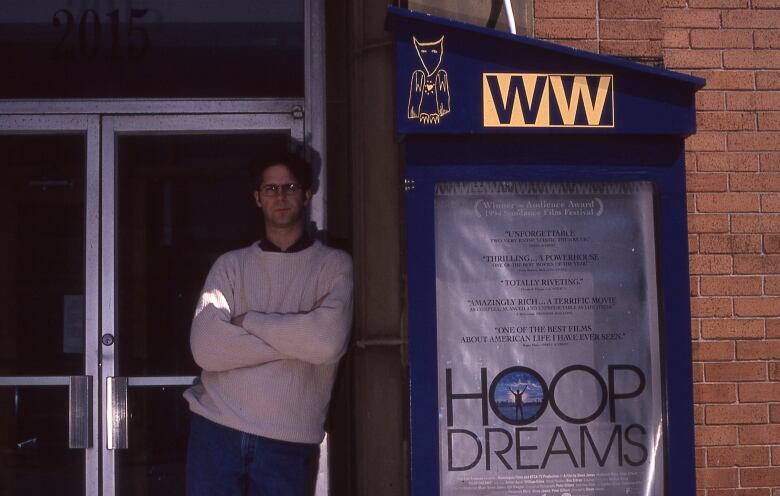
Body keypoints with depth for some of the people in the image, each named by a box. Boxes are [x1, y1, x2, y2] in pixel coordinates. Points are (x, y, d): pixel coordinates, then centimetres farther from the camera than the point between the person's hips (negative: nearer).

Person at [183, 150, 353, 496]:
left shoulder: (334, 266, 3)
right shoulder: (231, 265, 7)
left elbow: (328, 341, -15)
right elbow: (206, 348, -7)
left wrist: (247, 320, -6)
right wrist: (296, 336, -9)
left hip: (289, 442, -1)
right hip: (215, 431, 1)